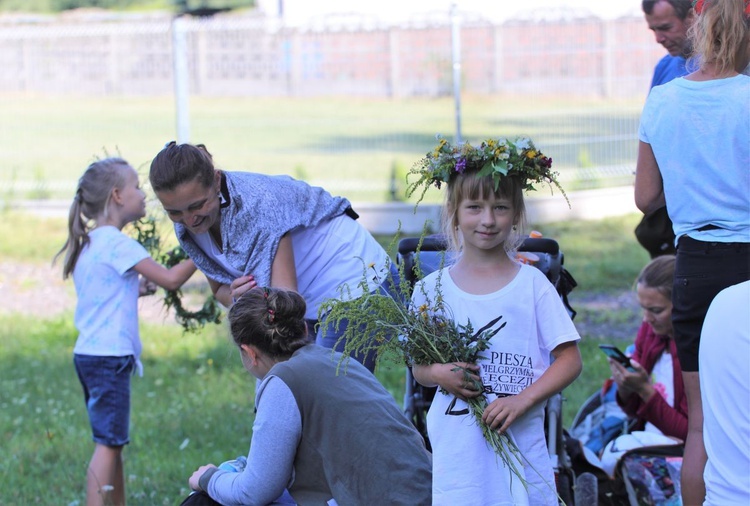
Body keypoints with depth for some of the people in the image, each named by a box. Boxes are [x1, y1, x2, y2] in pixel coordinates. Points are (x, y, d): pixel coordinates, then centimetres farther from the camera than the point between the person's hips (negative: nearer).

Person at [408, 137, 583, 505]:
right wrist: (438, 374, -10)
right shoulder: (432, 289, 5)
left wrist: (523, 399, -13)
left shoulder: (532, 285, 1)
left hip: (520, 443, -1)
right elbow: (418, 367, 13)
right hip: (456, 447, 1)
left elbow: (570, 360, 0)